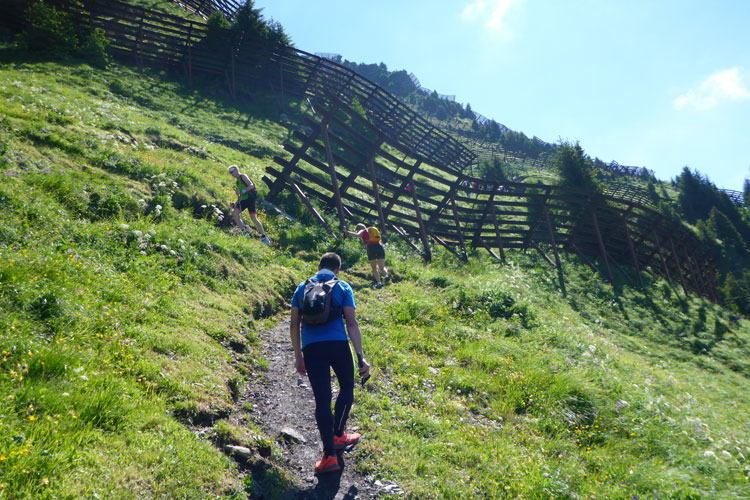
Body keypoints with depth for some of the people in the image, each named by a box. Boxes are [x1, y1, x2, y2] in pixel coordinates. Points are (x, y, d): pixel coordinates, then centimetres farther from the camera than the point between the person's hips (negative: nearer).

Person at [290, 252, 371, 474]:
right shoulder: (343, 287, 8)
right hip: (338, 344, -1)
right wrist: (361, 357, -2)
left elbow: (294, 325, 12)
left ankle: (329, 455, 1)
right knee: (346, 388, 24)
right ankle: (338, 435, 32)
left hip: (311, 347, 2)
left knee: (322, 399, 2)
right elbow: (352, 323, -2)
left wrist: (298, 356, 19)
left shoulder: (303, 287, 15)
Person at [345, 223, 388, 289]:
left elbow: (357, 235, -4)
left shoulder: (363, 231, 15)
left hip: (371, 247, -4)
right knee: (382, 267, 2)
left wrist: (347, 232, 5)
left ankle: (379, 283, -7)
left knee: (374, 268, 7)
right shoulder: (374, 230, 32)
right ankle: (386, 275, -29)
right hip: (380, 246, 4)